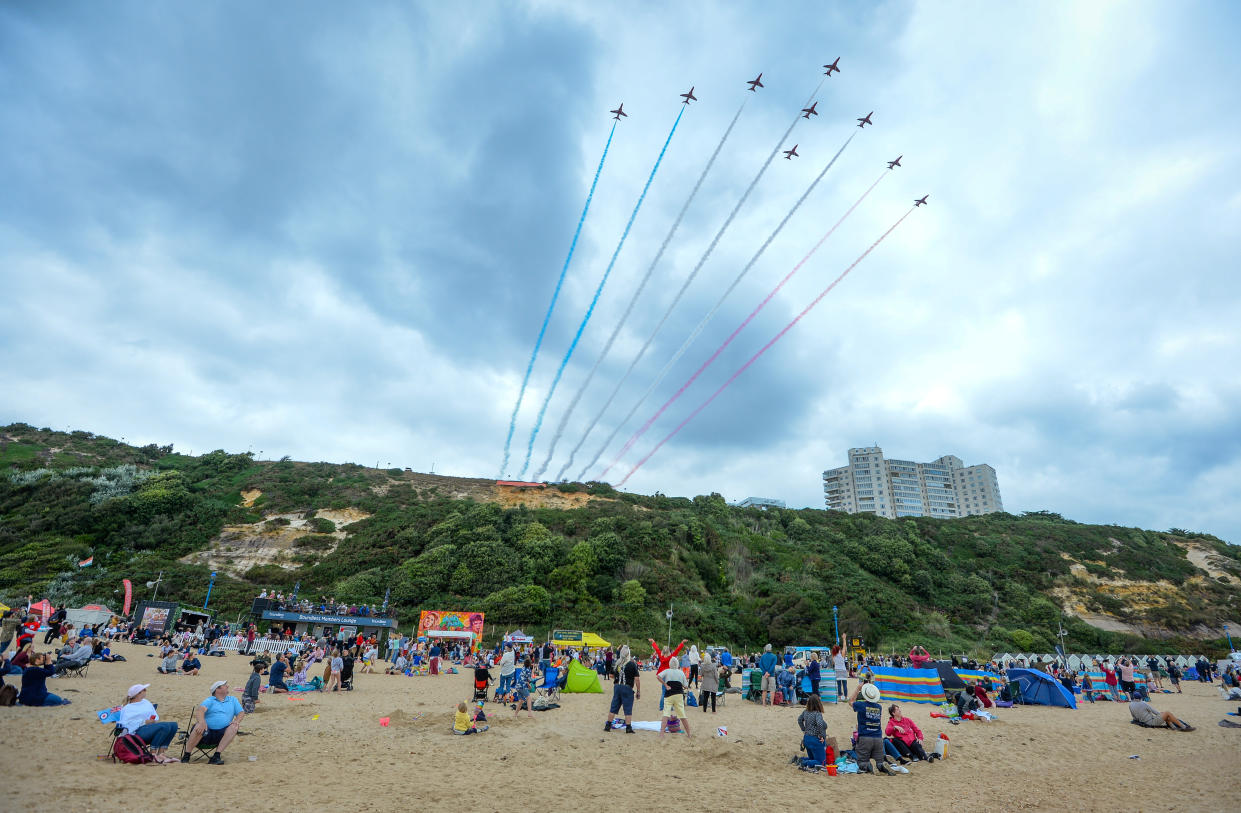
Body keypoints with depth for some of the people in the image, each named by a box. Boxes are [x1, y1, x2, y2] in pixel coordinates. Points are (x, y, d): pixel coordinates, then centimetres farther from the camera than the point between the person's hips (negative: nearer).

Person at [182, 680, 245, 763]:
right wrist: (202, 722, -32)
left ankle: (216, 756, -27)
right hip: (207, 732, -2)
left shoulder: (233, 700, 20)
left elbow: (241, 712, 13)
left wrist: (236, 721, -9)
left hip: (222, 733, 2)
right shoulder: (210, 700, 9)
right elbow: (200, 710, -12)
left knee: (234, 727, -27)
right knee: (199, 727, -32)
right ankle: (186, 756, -15)